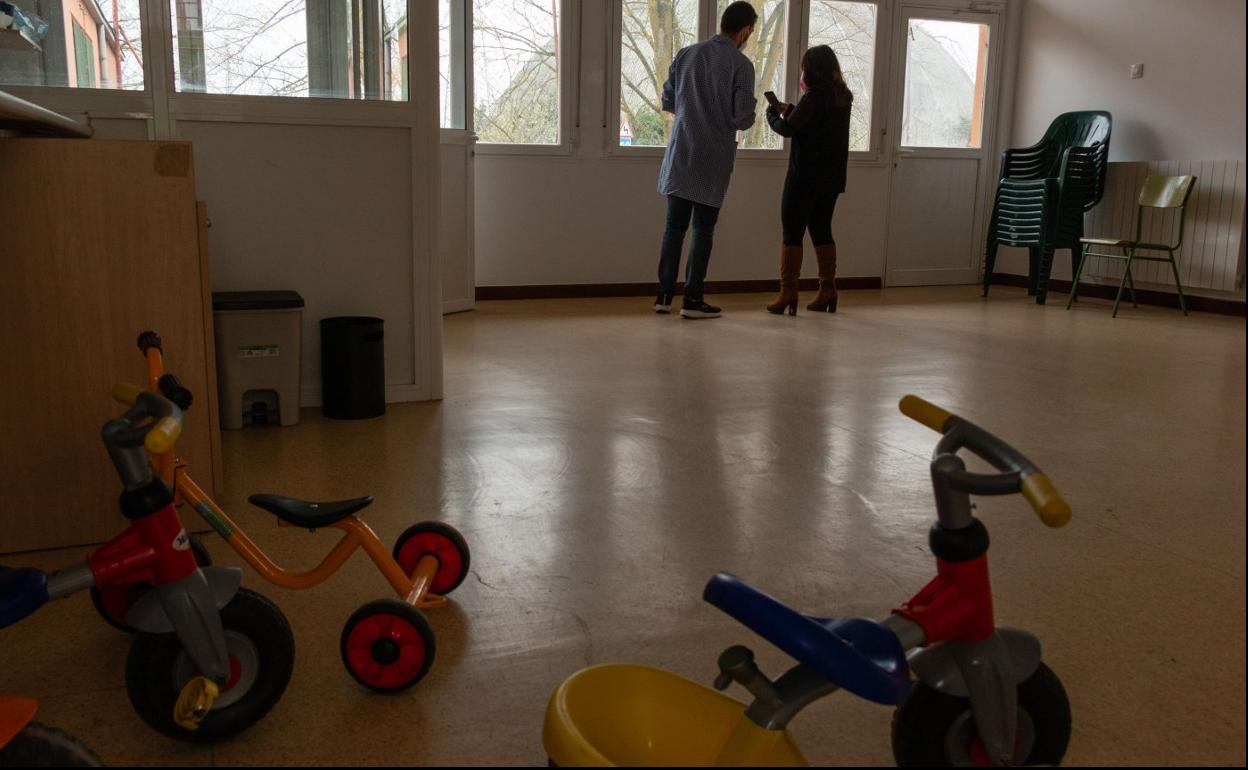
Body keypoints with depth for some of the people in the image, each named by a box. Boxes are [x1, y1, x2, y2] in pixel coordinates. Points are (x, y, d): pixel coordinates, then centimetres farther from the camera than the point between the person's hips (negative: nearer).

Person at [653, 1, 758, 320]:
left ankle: (664, 294, 11)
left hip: (680, 154, 4)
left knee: (674, 226, 11)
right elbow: (743, 117, -12)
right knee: (703, 230, 3)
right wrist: (744, 120, 10)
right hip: (713, 159, -4)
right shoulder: (741, 65, -8)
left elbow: (667, 101, 10)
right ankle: (692, 299, 5)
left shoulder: (686, 55, 5)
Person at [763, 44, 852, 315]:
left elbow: (787, 129, -13)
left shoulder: (814, 97, -15)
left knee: (792, 233, -1)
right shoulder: (843, 97, 8)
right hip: (831, 178, 7)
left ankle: (788, 293, -2)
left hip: (805, 177, -7)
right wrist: (790, 111, 16)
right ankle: (828, 292, 16)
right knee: (821, 231, 15)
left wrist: (772, 114, 6)